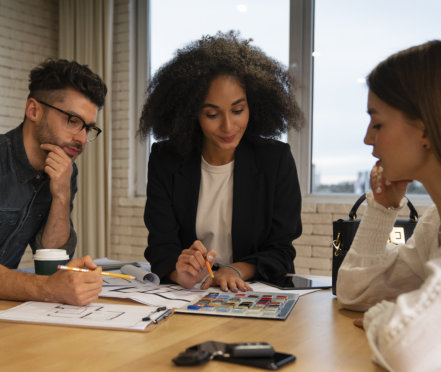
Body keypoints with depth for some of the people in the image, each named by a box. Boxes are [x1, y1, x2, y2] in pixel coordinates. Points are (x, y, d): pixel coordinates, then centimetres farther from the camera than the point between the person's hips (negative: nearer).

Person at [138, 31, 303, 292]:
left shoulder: (276, 160, -3)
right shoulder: (165, 161, -1)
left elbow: (281, 251, -3)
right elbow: (160, 248, -6)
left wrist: (236, 271, -22)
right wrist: (182, 274, -29)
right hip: (183, 297, 1)